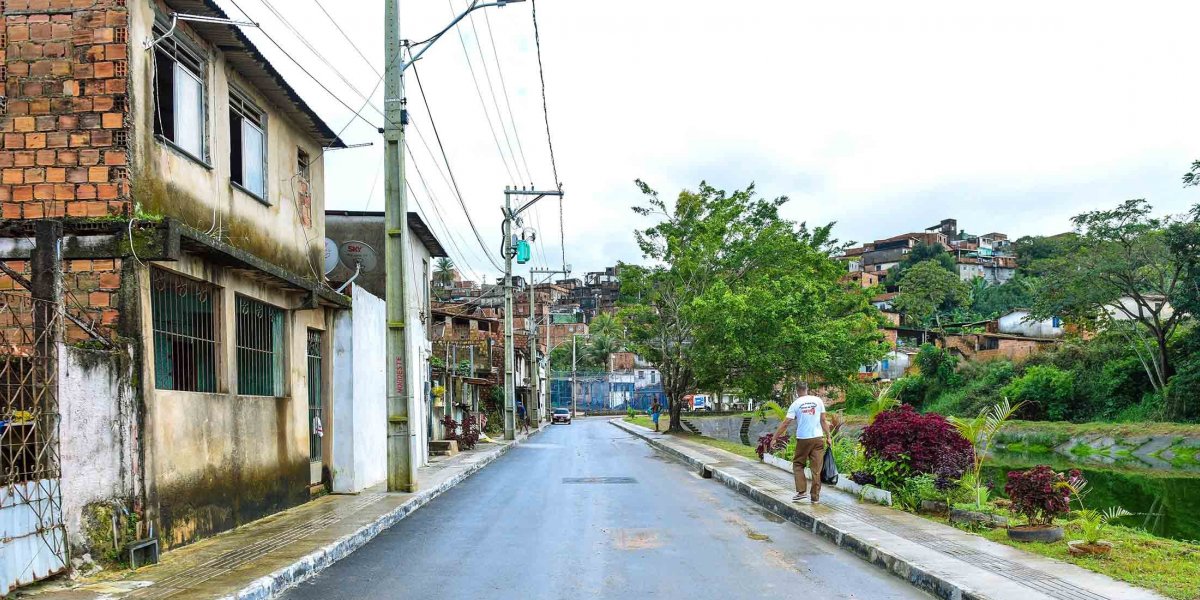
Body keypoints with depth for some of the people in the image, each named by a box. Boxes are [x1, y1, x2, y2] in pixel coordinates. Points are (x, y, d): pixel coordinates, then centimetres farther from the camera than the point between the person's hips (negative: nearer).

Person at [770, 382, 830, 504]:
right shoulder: (818, 400, 2)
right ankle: (815, 496, 8)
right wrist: (828, 437, 10)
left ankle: (802, 491, 3)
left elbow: (785, 423, -4)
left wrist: (774, 438, 1)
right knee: (816, 468, 5)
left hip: (803, 439, -2)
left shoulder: (796, 404, -3)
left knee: (798, 464, 14)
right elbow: (824, 420, 2)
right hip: (818, 438, 2)